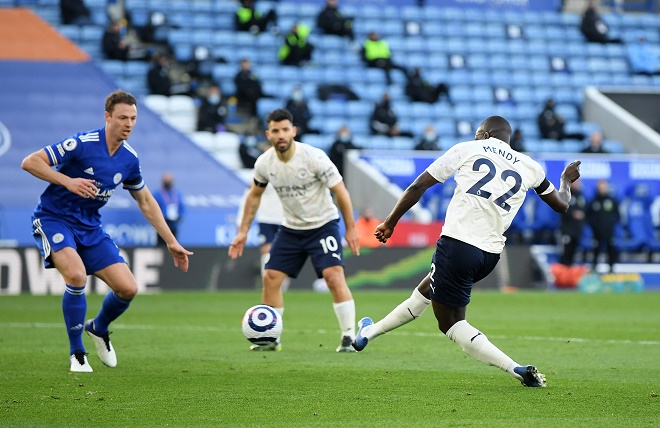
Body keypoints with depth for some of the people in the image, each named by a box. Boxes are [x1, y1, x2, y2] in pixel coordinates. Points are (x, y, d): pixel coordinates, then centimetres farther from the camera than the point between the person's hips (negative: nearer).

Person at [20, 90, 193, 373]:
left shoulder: (129, 159, 0)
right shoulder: (82, 144, -19)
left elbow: (145, 202, 15)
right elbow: (29, 162, -19)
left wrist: (171, 243, 13)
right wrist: (67, 181, -31)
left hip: (89, 228, 6)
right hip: (54, 219, -6)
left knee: (127, 289, -5)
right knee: (76, 275, -31)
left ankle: (98, 329, 29)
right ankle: (76, 354, -12)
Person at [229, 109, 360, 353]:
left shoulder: (314, 157, -22)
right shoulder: (264, 163, -8)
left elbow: (340, 191, -15)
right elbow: (254, 195, 11)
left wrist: (350, 229, -13)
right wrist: (243, 231, 9)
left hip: (323, 225, -5)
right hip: (291, 228, 5)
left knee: (334, 275, -21)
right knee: (271, 278, -1)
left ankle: (349, 337, -13)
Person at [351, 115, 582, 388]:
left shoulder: (467, 149, 5)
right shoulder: (529, 167, 13)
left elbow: (419, 186, 4)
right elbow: (561, 204, 25)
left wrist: (391, 222, 14)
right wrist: (566, 181, 48)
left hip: (458, 243, -6)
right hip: (490, 255, 6)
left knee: (452, 324, 4)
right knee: (425, 292, 27)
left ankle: (517, 369, -9)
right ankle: (371, 331, 43)